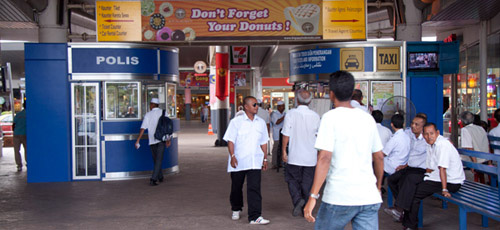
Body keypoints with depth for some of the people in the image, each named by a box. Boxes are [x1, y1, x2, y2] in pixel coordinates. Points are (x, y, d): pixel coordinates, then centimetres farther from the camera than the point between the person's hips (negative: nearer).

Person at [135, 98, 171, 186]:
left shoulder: (148, 115, 2)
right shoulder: (163, 113, 3)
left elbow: (143, 128, -6)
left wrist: (138, 140, -6)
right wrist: (168, 140, 6)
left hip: (152, 140, 1)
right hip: (161, 139, -1)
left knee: (155, 160, 17)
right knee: (159, 160, -2)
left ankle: (160, 177, 28)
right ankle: (153, 179, -14)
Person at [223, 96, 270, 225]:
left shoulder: (261, 122, 10)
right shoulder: (236, 121, -2)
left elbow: (263, 142, 16)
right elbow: (230, 140, -5)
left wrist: (265, 158, 13)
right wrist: (232, 156, -15)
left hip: (254, 162, 2)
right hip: (238, 161, -2)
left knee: (254, 188, -9)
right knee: (236, 187, 13)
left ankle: (255, 217, -9)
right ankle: (236, 209, 36)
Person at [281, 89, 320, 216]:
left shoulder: (291, 114, -9)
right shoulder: (315, 116, -1)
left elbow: (286, 135, -9)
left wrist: (284, 151, 0)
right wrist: (319, 153, 18)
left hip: (294, 156, -2)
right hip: (311, 156, 2)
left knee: (292, 179, 12)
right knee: (307, 182, 11)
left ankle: (297, 199, -10)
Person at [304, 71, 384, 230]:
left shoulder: (331, 117, -6)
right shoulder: (367, 118, 10)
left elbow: (324, 158, -15)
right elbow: (379, 157, 17)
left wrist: (313, 196, -15)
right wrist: (378, 186, 31)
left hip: (339, 198, -4)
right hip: (369, 198, 5)